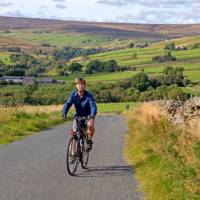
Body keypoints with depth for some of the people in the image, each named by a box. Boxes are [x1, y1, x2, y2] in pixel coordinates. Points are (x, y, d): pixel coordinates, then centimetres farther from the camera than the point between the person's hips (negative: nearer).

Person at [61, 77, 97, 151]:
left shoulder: (88, 96, -21)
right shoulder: (73, 94, -12)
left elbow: (93, 106, -32)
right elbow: (68, 103, -19)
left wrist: (92, 115, -52)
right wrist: (64, 113, -38)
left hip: (88, 116, -3)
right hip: (78, 116, 3)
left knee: (90, 125, -33)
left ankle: (89, 140, -7)